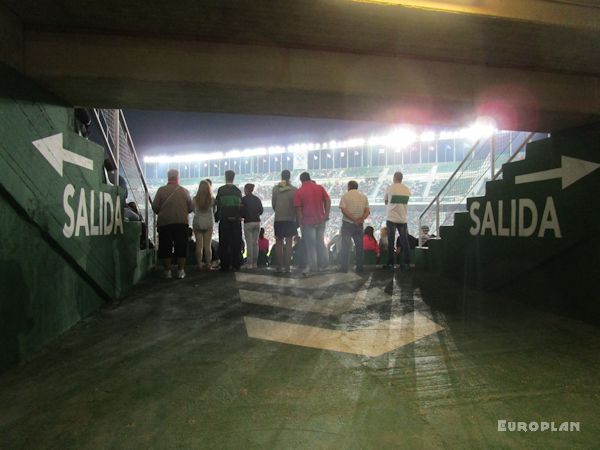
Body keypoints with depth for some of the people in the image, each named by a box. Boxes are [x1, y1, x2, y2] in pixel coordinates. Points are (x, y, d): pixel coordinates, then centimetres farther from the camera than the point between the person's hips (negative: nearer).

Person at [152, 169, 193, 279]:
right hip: (182, 223, 0)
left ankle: (167, 271, 12)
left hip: (164, 223, 0)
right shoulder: (184, 191, -1)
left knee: (166, 248, 8)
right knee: (181, 247, 8)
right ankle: (181, 271, 9)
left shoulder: (161, 190, -3)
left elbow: (155, 207, -4)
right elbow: (191, 208, 1)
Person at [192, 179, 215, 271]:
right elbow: (214, 211, 4)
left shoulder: (195, 199, -7)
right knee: (208, 245, 5)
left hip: (197, 223, 0)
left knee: (199, 245, 5)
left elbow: (194, 210, 6)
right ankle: (208, 264, 7)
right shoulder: (212, 199, -7)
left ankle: (199, 265, 6)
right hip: (209, 223, 0)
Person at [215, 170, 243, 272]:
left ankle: (225, 266, 3)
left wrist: (217, 217, 6)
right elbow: (241, 205, 6)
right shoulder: (238, 190, 6)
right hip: (236, 220, 3)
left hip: (225, 219, -3)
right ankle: (236, 265, 9)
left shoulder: (221, 190, -4)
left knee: (224, 244, 3)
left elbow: (218, 205, -5)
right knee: (236, 243, 7)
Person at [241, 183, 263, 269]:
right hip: (257, 222, 5)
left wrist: (244, 216, 12)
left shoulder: (244, 199, -6)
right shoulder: (257, 199, 8)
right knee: (256, 243, 8)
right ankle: (255, 263, 9)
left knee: (249, 243, -3)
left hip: (248, 222, -5)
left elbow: (242, 212, -8)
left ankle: (249, 263, -4)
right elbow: (261, 211, 11)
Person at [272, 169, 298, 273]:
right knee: (289, 243, 3)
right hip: (290, 219, -1)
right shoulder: (294, 190, -7)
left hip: (278, 219, 1)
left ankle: (279, 267, 11)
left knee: (279, 243, 10)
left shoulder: (275, 188, -2)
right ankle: (287, 267, 3)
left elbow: (273, 203, 1)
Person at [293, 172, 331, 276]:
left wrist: (300, 223, -1)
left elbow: (298, 209, -7)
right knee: (321, 243, 16)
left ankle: (313, 267, 6)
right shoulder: (320, 187, 3)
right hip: (321, 220, 4)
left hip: (308, 221, -4)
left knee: (310, 245, 4)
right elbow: (328, 201, 0)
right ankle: (323, 265, 22)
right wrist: (326, 214, 2)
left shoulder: (299, 192, -6)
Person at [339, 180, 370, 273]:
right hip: (359, 225, 3)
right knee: (359, 246, 11)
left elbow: (343, 210, -15)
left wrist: (354, 219, -16)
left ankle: (344, 267, 3)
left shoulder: (345, 196, -3)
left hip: (347, 224, -3)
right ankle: (359, 267, 12)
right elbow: (367, 210, -1)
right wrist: (361, 219, -14)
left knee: (345, 246, 3)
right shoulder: (364, 196, 8)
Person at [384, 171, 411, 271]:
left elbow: (385, 202, 5)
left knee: (390, 242, 5)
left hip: (392, 219, -3)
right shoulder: (407, 190, 5)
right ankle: (406, 264, 9)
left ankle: (390, 263, 7)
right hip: (403, 219, 3)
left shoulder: (390, 188, -6)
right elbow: (405, 203, 12)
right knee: (404, 242, 8)